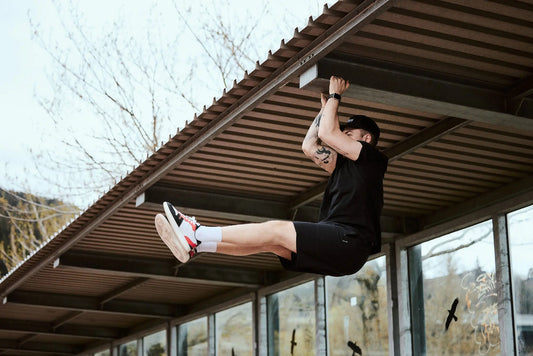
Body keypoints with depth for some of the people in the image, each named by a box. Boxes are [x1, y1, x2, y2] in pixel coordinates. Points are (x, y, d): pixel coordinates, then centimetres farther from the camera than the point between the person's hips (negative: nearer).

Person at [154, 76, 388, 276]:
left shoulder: (372, 160, 5)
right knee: (267, 240, -7)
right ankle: (195, 242, -17)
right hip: (333, 241, 8)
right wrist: (326, 108, 39)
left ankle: (196, 237, -27)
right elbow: (310, 146, 35)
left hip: (349, 241, -8)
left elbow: (328, 133, -3)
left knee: (276, 231, -21)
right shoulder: (345, 165, 30)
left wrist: (335, 95, 11)